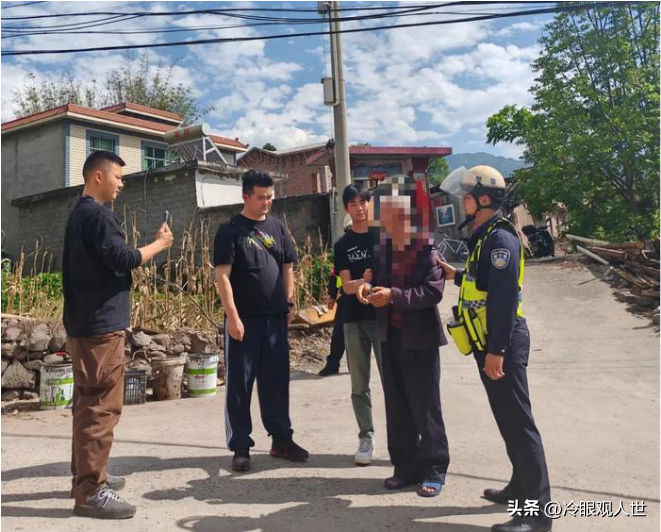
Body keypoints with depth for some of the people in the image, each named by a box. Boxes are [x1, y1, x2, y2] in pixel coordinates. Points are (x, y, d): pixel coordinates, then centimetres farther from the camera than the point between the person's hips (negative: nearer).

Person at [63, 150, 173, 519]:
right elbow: (122, 259, -20)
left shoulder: (80, 213, 19)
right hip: (101, 323, -11)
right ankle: (91, 492, -5)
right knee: (102, 406, -8)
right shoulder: (97, 214, -14)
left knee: (89, 402, 16)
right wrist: (160, 244, -7)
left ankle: (88, 476, 26)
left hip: (86, 322, 11)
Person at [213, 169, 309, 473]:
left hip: (275, 318, 5)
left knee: (277, 381, 11)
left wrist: (289, 305, 8)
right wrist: (232, 317, -16)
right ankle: (240, 447, 14)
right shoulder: (230, 231, -5)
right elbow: (222, 276, -10)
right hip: (244, 319, -4)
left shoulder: (277, 227, 11)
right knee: (239, 384, 4)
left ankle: (281, 439, 23)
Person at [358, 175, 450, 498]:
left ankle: (433, 469, 19)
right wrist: (369, 288, -5)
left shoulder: (426, 249, -13)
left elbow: (434, 291, -20)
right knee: (396, 405, 13)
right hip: (390, 335, 7)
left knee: (425, 405, 4)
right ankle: (406, 466, 26)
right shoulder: (384, 247, 7)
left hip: (419, 337, -6)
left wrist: (393, 296, -25)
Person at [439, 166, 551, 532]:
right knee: (507, 420, 19)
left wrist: (497, 350, -24)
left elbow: (505, 297, -23)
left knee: (518, 423, -5)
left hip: (502, 345, -10)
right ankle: (522, 486, 33)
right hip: (489, 343, 10)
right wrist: (457, 276, 20)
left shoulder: (500, 238, -17)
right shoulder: (485, 237, 14)